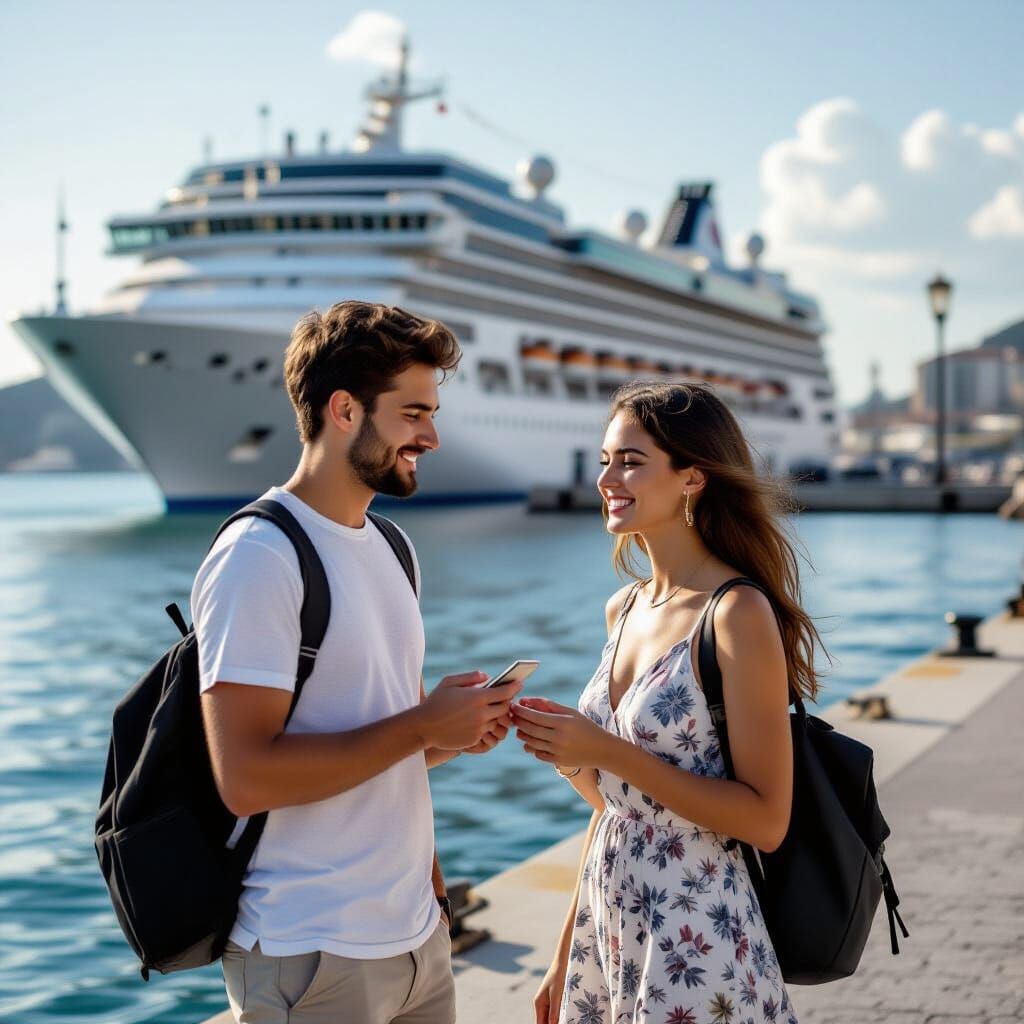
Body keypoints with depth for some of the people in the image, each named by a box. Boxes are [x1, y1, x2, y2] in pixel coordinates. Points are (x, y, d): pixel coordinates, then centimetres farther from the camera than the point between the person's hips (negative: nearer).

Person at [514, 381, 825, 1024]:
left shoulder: (738, 615, -15)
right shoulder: (624, 610, 6)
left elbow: (766, 820, -18)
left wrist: (606, 751, -22)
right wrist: (567, 957, 14)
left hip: (696, 947, -7)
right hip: (608, 931, 7)